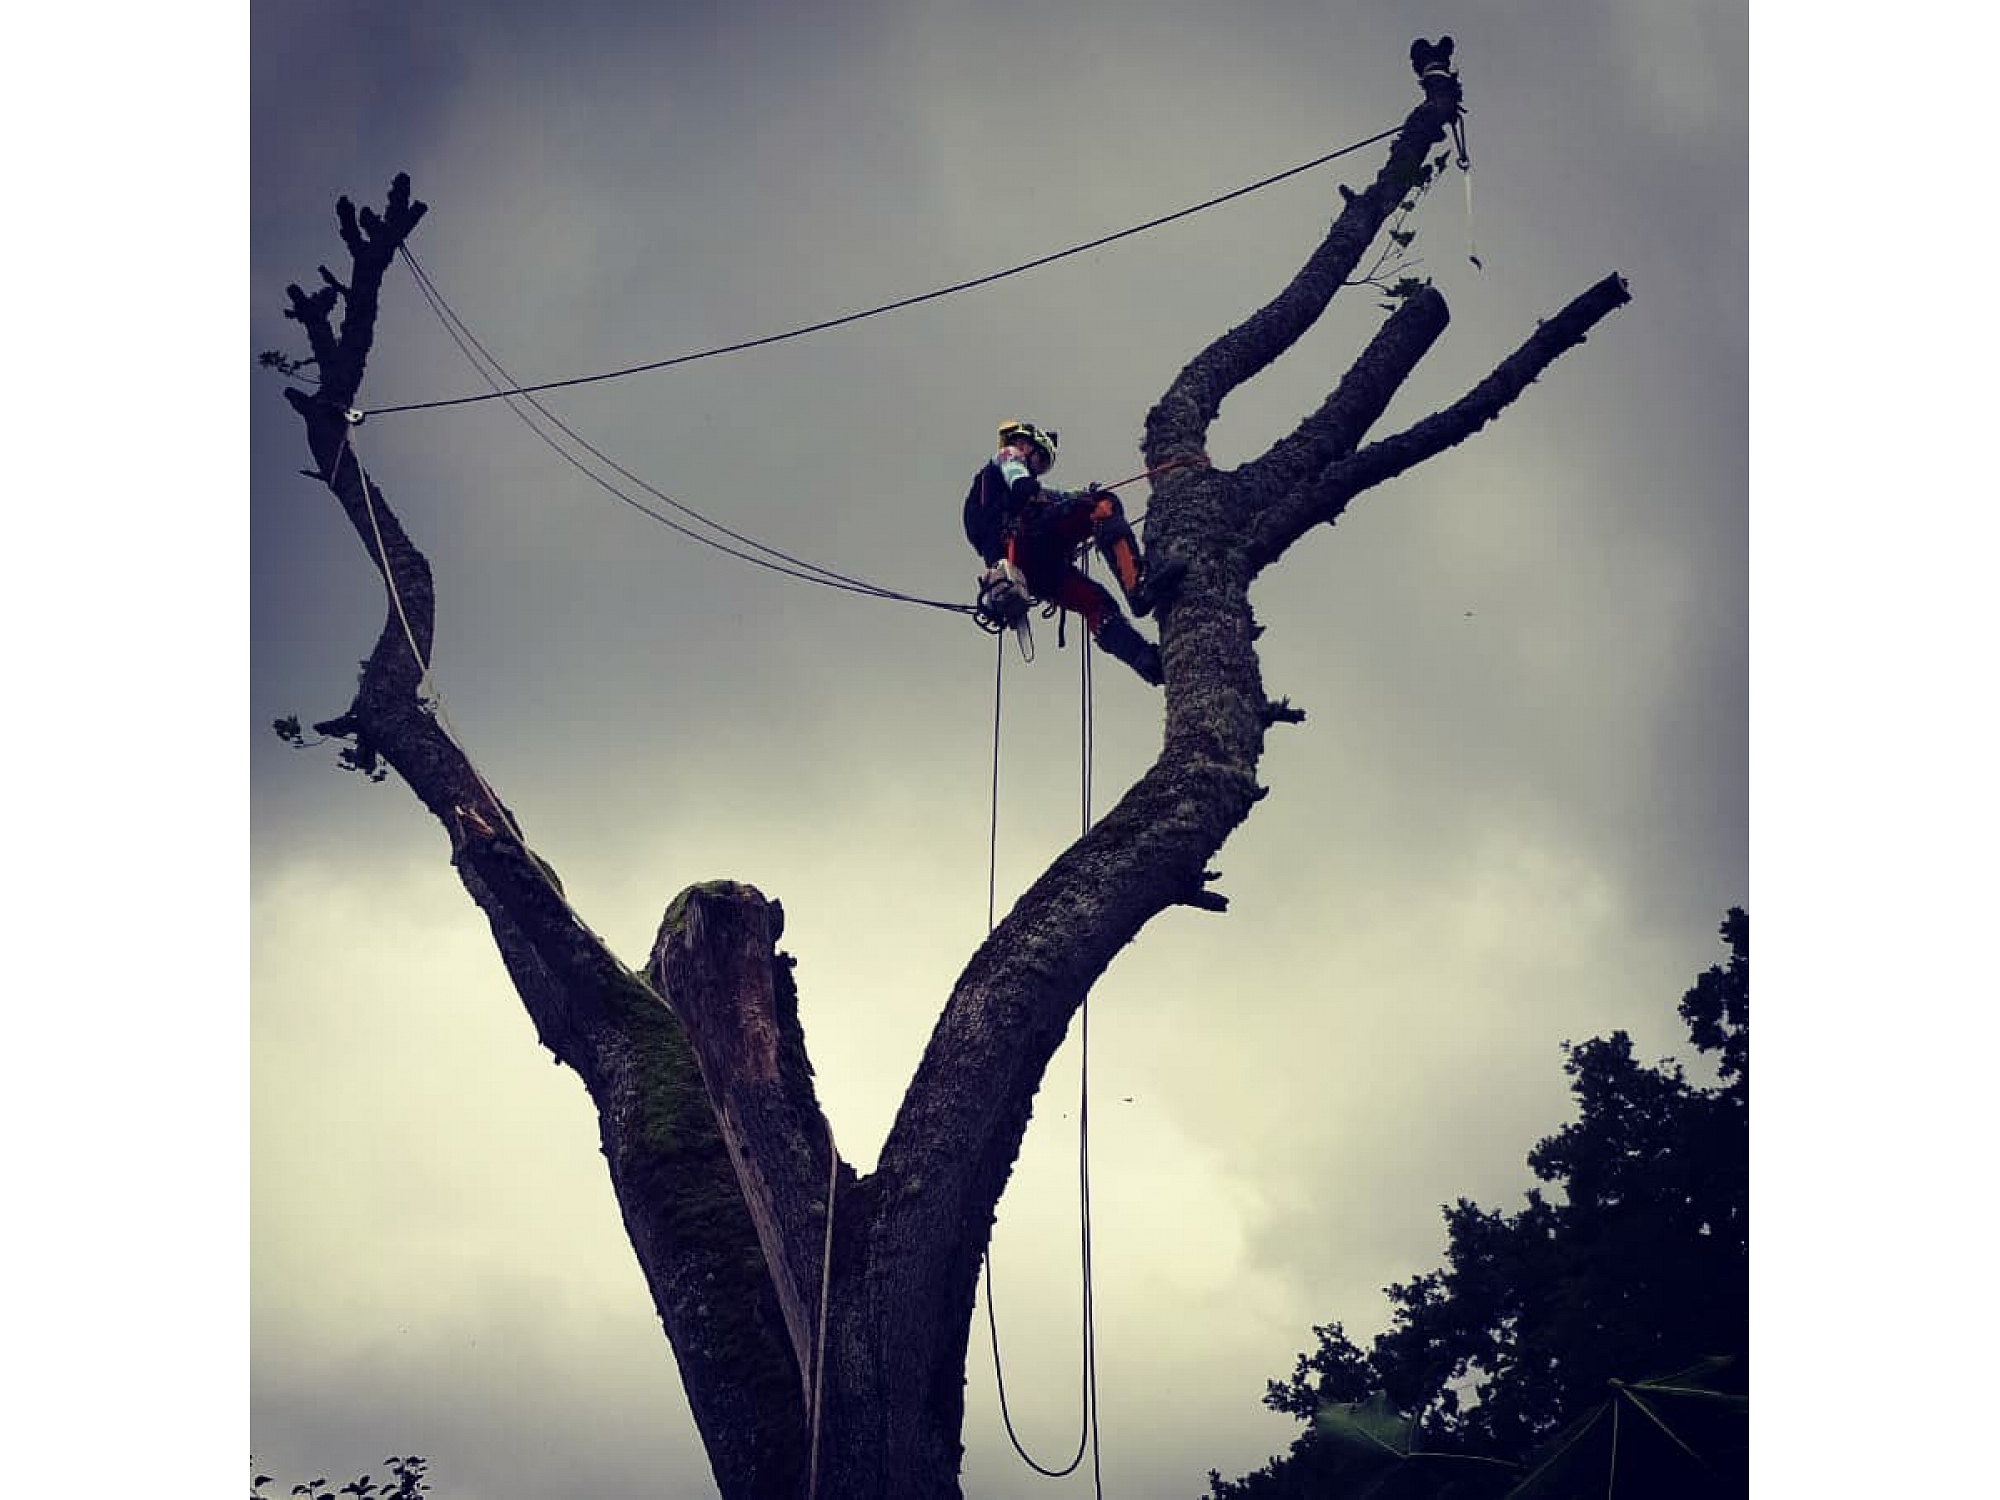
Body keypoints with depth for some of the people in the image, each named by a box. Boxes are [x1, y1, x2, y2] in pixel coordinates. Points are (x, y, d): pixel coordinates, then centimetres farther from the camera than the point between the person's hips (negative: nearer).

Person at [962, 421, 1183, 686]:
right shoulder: (1008, 455, 20)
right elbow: (1024, 489, -3)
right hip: (1023, 538, -8)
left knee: (1096, 603, 0)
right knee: (1103, 505, -16)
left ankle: (1146, 658, -21)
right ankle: (1139, 587, -37)